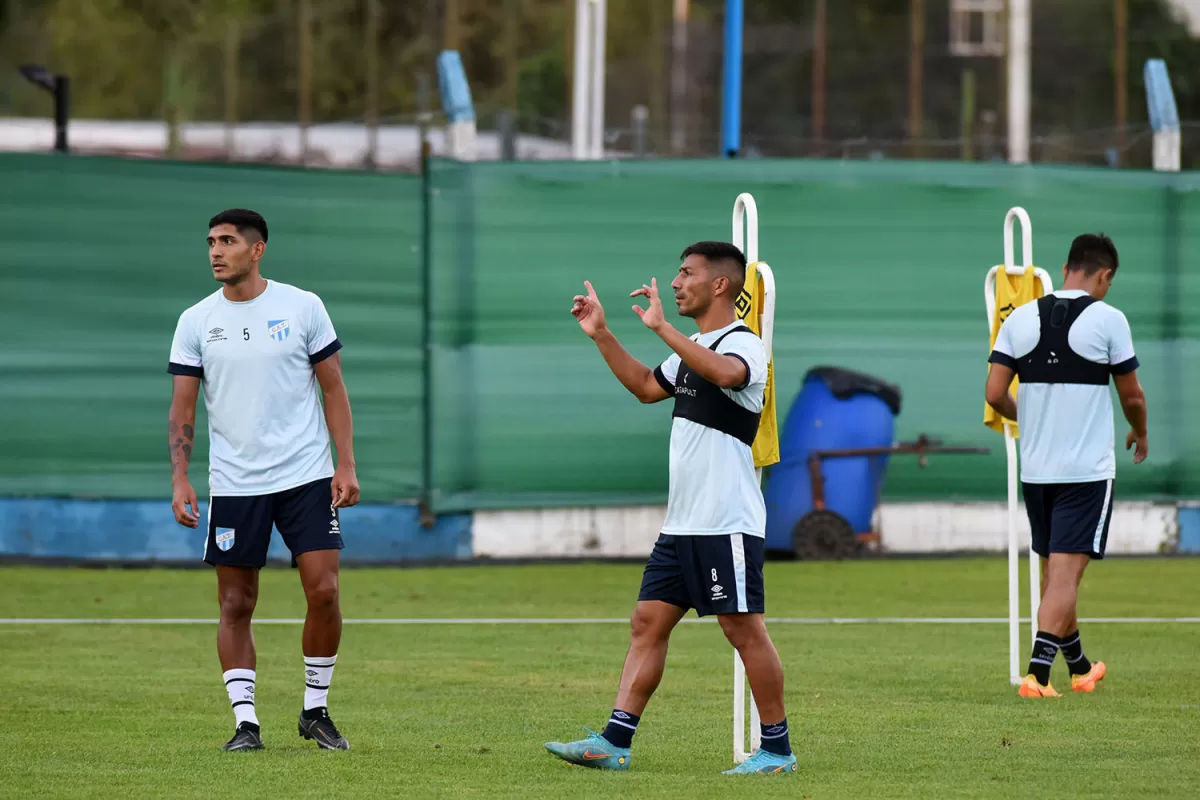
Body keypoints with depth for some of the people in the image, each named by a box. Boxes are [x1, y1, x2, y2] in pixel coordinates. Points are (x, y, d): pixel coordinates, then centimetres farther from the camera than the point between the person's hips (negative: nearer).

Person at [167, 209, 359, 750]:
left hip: (306, 476, -1)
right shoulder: (196, 322, 3)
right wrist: (179, 479, -7)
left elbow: (333, 388, 4)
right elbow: (183, 407, 5)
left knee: (323, 591, -8)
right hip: (233, 483, 1)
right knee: (236, 606, 1)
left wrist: (346, 465, -3)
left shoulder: (302, 307, 0)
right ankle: (245, 722, 8)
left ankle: (316, 710, 9)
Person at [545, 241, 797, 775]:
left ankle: (776, 748, 3)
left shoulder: (743, 344, -12)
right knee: (648, 622, 5)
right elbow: (647, 387, 34)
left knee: (744, 630, -5)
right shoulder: (692, 349, 17)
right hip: (681, 525, 9)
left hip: (727, 525, -9)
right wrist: (601, 335, 28)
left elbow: (724, 373, -36)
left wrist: (660, 327, -37)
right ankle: (614, 741, 4)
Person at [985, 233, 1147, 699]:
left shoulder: (1021, 318, 3)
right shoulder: (1107, 319, -8)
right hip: (1088, 469, -5)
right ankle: (1037, 673, -17)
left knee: (1055, 571, 17)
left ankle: (1080, 667, 32)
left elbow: (995, 394, 1)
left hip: (1035, 468, 5)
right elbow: (1132, 397, -1)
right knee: (1066, 573, -6)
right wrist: (1139, 434, 21)